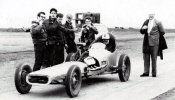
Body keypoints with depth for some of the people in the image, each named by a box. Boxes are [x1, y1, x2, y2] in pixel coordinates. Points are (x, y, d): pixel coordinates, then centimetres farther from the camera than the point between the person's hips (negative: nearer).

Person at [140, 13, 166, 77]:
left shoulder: (158, 23, 0)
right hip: (146, 42, 4)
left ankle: (154, 73, 8)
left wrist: (155, 36, 5)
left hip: (154, 43, -4)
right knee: (146, 58, 4)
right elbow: (142, 32, 15)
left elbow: (162, 32, 4)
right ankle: (146, 72, 10)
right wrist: (143, 28, -5)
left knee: (154, 58, 0)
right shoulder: (146, 22, 13)